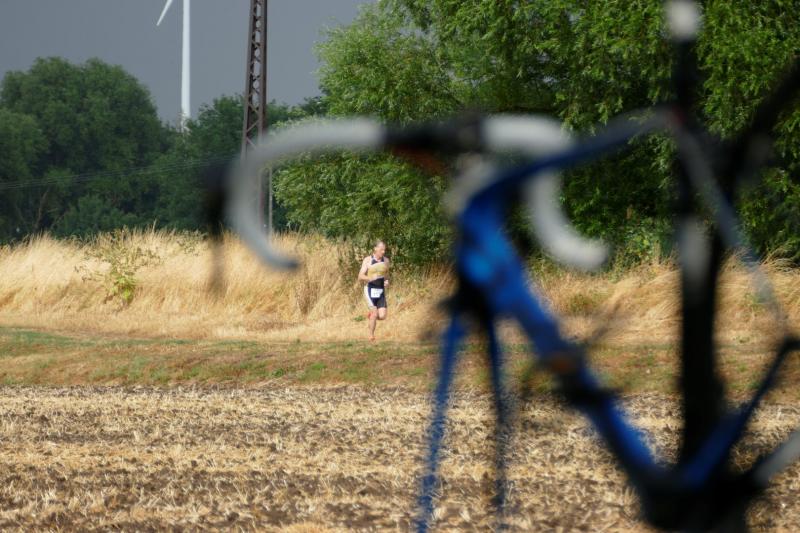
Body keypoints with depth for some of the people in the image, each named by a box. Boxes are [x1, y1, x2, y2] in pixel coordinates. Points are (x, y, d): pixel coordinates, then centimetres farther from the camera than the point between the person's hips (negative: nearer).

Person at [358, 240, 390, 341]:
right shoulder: (367, 260, -7)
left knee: (382, 317, -6)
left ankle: (371, 315, 27)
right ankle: (371, 336, 3)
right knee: (375, 314, -16)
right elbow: (360, 277, -11)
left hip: (381, 292, 4)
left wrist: (387, 281, -2)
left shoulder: (385, 260, 6)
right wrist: (370, 278, -31)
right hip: (370, 291, -4)